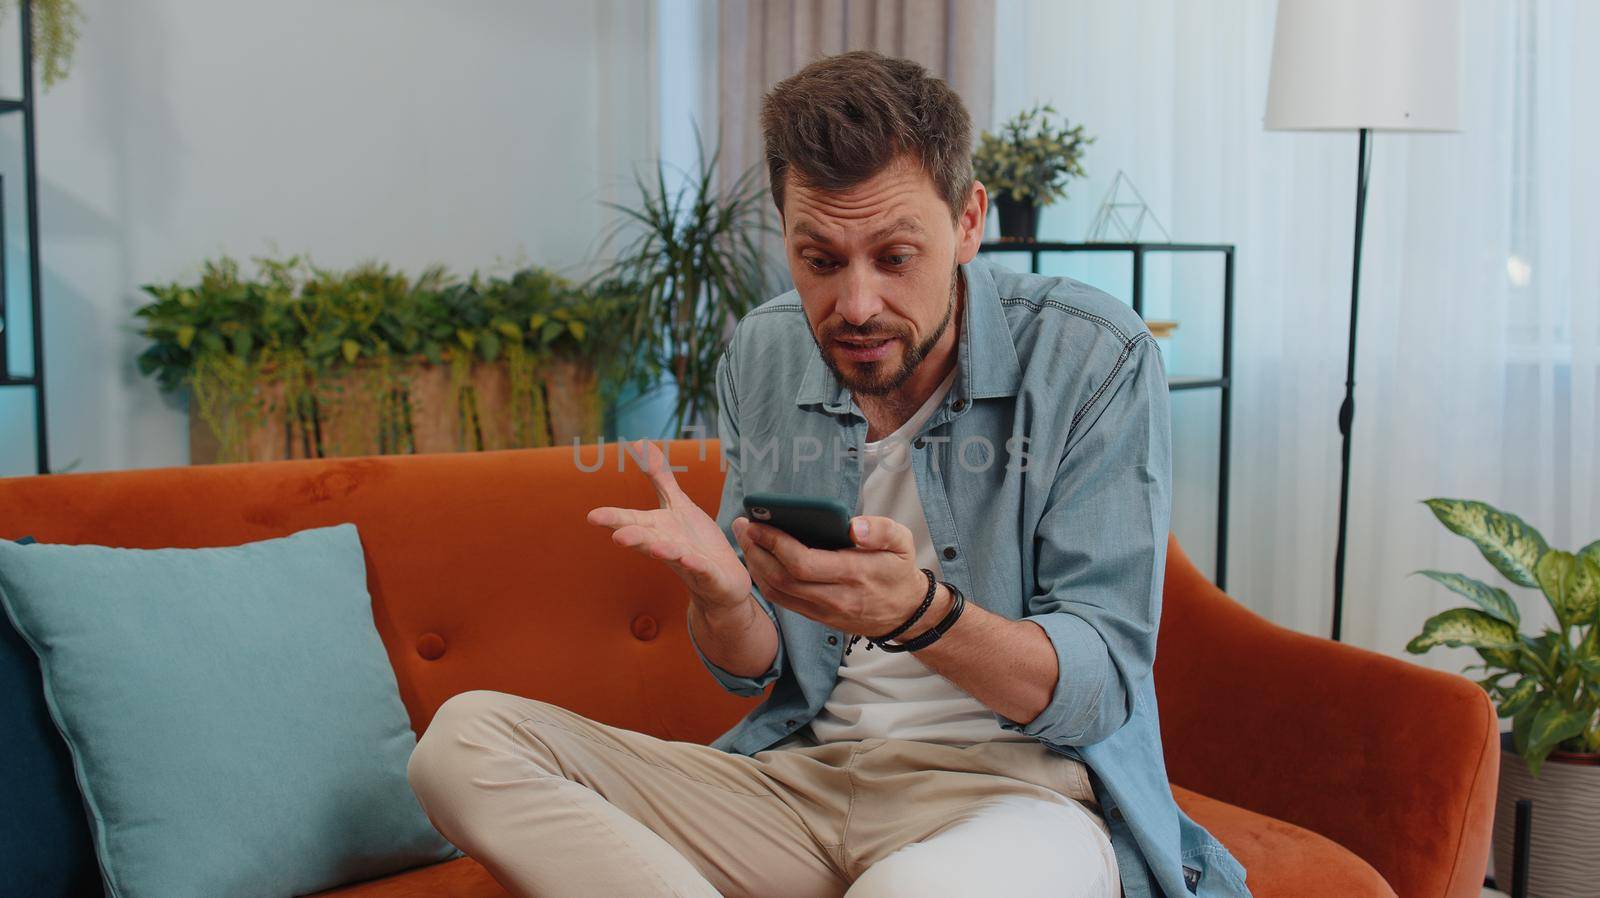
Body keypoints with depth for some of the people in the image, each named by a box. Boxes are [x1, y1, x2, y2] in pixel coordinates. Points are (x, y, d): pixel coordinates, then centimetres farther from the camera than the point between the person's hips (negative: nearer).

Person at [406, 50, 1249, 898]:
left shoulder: (1095, 357, -10)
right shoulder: (760, 357, 4)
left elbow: (1103, 691, -12)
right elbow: (753, 668, 9)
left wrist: (918, 612, -31)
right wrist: (720, 595, -17)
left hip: (1015, 783, -6)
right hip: (801, 774, 6)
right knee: (466, 736, -12)